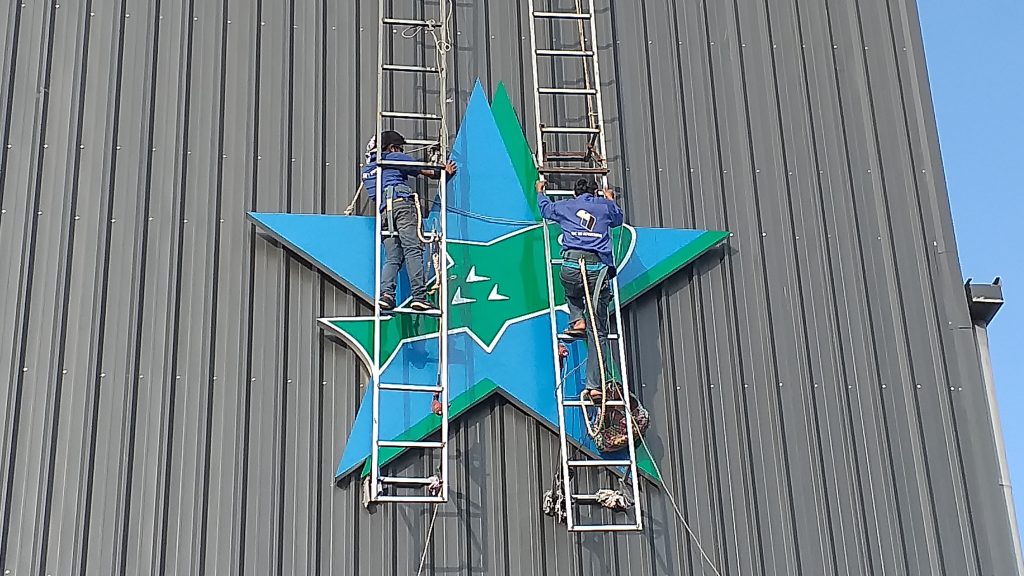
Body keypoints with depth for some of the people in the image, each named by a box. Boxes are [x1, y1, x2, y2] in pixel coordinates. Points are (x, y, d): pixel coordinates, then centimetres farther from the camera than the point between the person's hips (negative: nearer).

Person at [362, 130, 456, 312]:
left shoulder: (367, 169, 31)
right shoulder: (396, 158, 13)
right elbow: (424, 171, 15)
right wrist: (444, 172, 31)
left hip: (383, 210, 6)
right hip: (401, 203, -6)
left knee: (392, 258, 3)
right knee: (413, 251, -13)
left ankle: (386, 293, -21)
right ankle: (419, 296, -22)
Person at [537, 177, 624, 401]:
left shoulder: (566, 206, 21)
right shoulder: (605, 206, 20)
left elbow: (545, 208, 41)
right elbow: (618, 219, 43)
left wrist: (540, 191, 62)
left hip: (572, 264, 0)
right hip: (599, 267, 0)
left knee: (571, 292, 40)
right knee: (597, 331, 2)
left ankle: (577, 320, 11)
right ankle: (595, 385, -4)